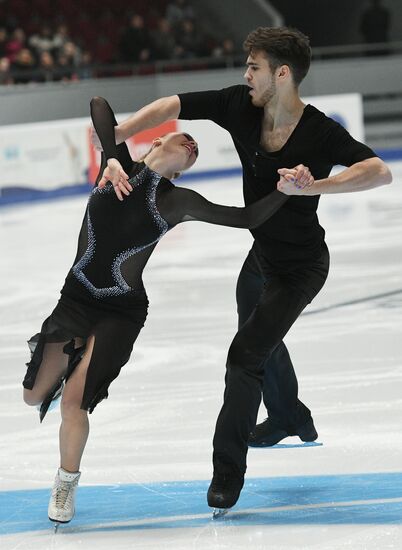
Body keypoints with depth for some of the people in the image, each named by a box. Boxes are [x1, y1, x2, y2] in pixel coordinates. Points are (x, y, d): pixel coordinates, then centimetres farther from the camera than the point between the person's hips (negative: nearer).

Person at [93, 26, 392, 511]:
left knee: (245, 355, -14)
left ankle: (228, 471, -1)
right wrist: (113, 141, -26)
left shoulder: (321, 133, -30)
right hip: (262, 253, 8)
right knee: (262, 338, 30)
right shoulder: (240, 106, -16)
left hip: (300, 267, -8)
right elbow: (170, 106, -14)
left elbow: (379, 172, -41)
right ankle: (289, 419, 58)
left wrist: (314, 186, -52)